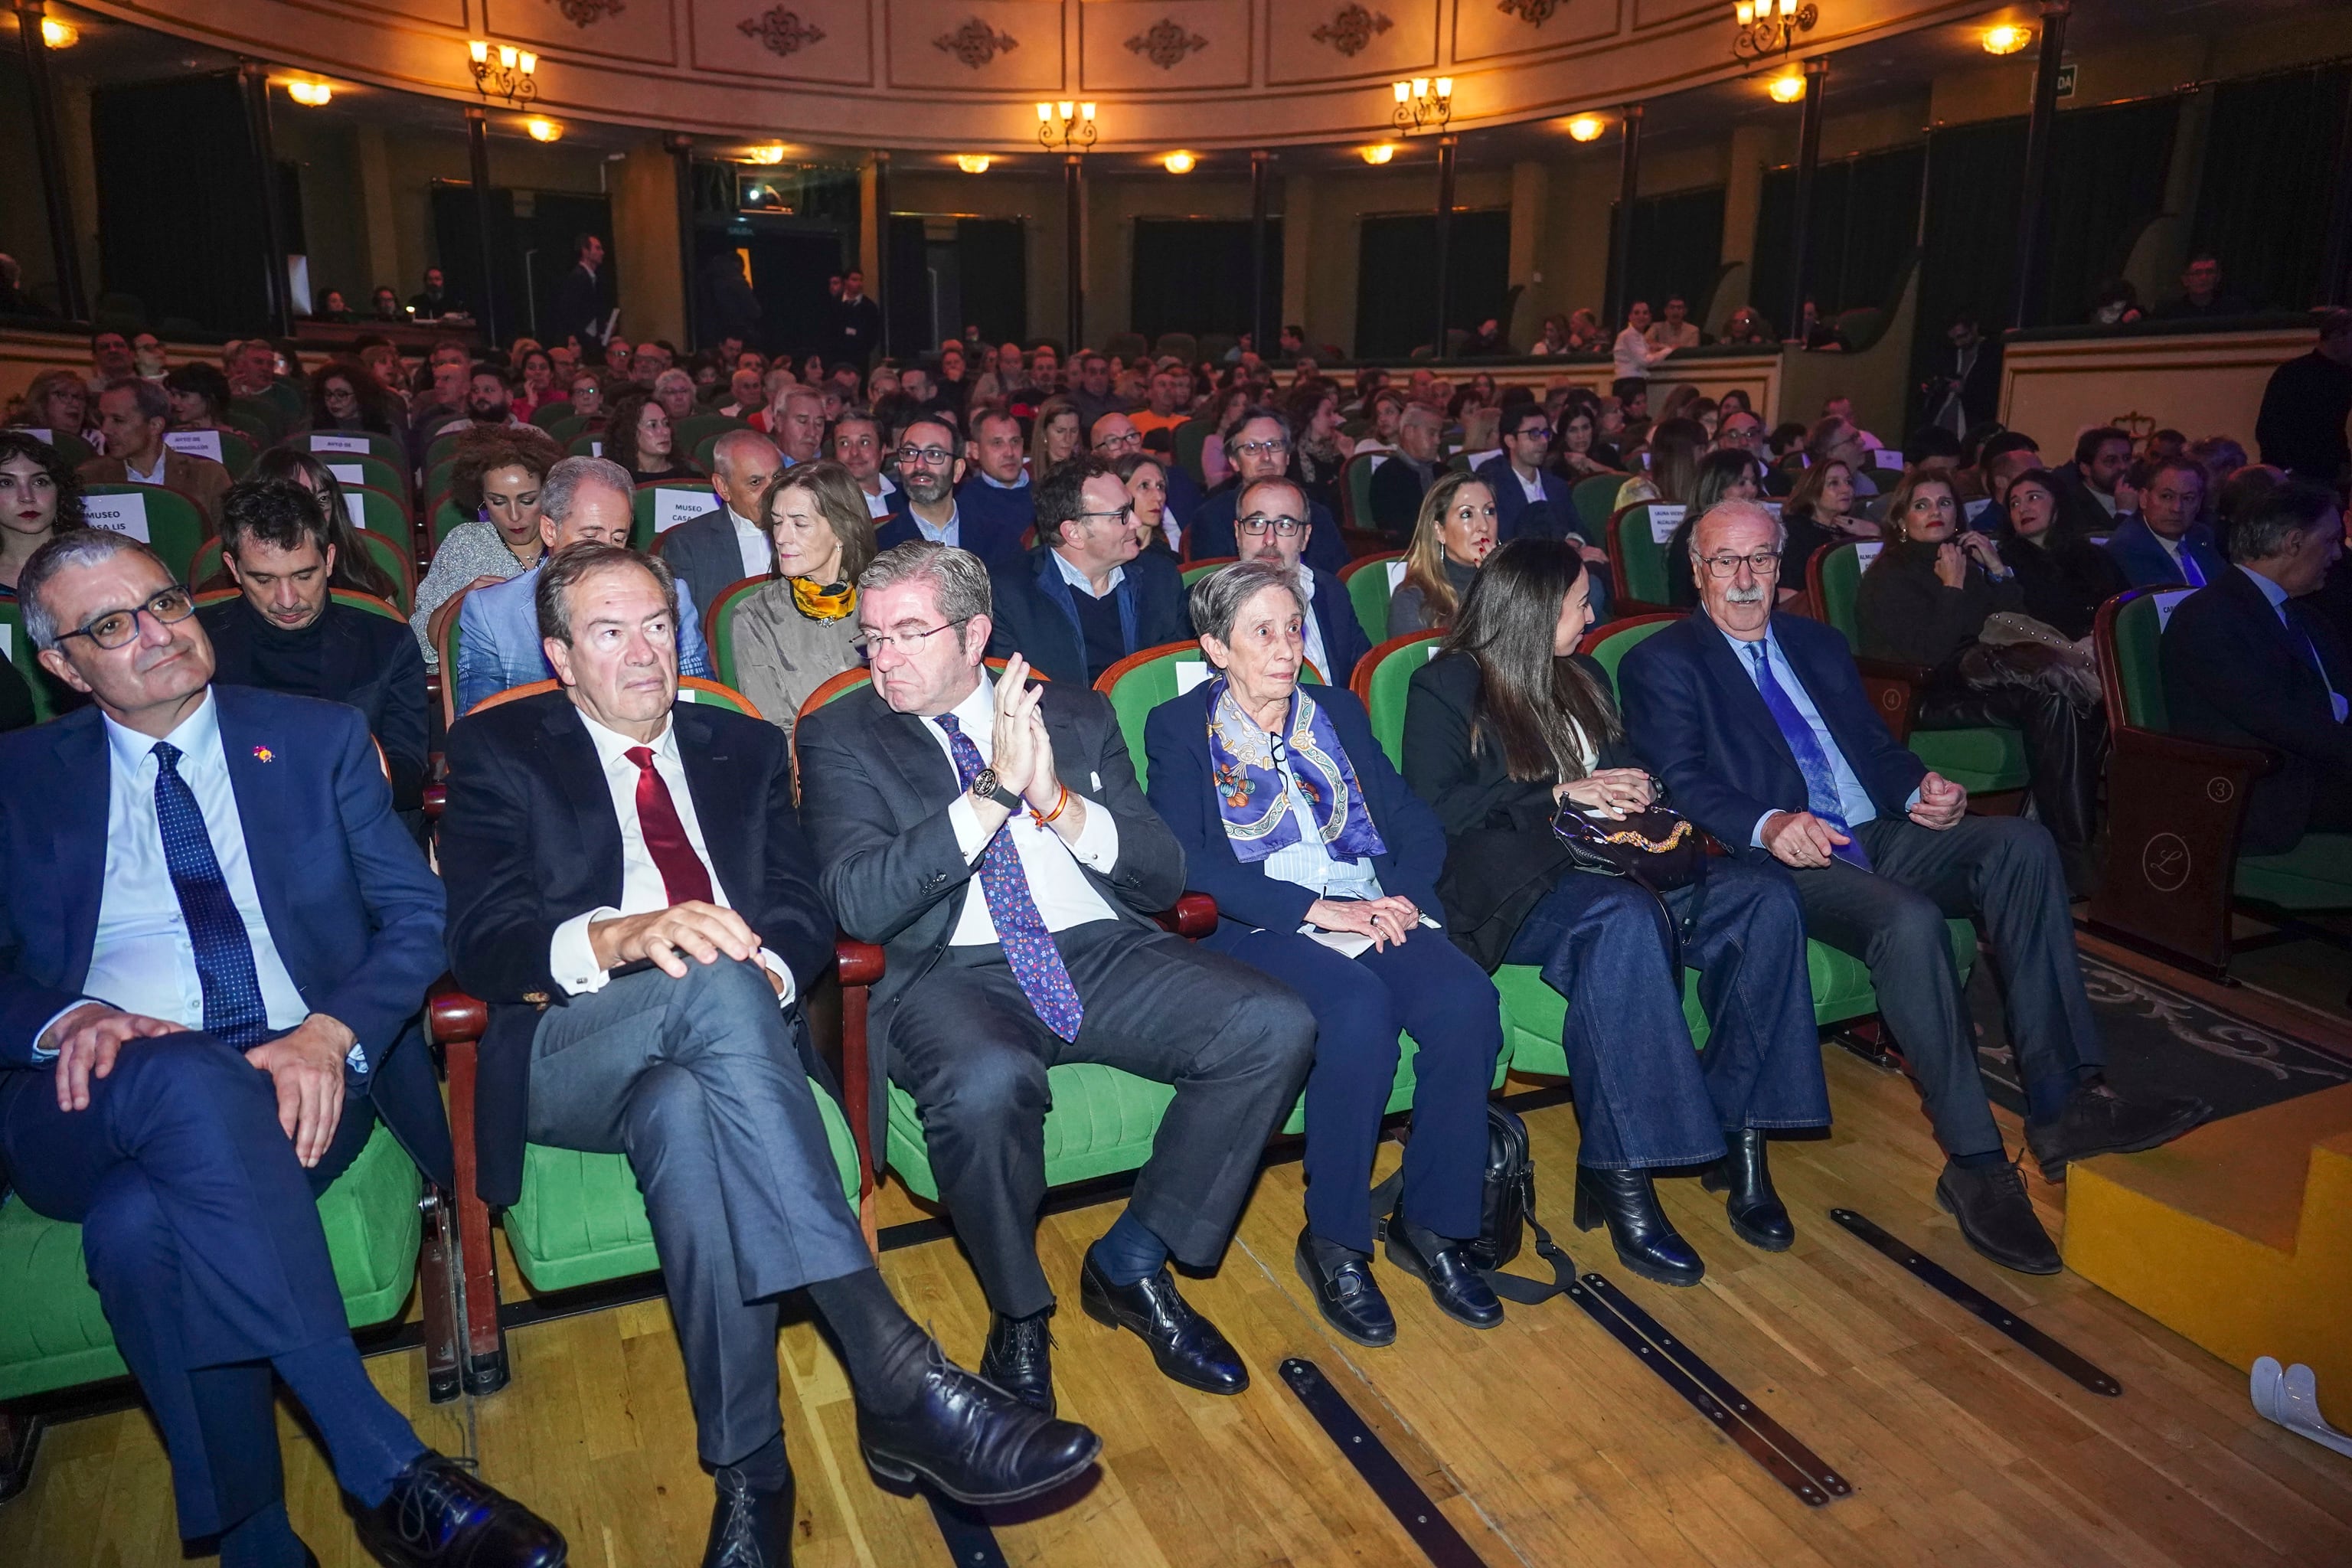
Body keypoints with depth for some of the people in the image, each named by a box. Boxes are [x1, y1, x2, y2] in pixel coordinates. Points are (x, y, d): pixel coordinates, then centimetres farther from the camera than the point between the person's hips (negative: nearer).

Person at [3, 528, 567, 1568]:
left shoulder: (318, 739, 12)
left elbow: (419, 914, 5)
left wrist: (334, 1033, -13)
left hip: (302, 1071, 0)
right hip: (92, 1096, 1)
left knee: (143, 1224, -33)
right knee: (192, 1082, -36)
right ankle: (385, 1469, -34)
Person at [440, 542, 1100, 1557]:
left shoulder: (745, 749, 21)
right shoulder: (499, 751, 12)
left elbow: (806, 910, 11)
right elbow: (480, 939, -4)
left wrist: (771, 969, -15)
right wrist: (622, 938, -25)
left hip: (718, 1041, 3)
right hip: (567, 1056, -2)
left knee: (684, 1111, -36)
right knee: (715, 983, -37)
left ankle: (747, 1475, -31)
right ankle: (897, 1380, -42)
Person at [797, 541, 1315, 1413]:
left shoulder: (1077, 715, 13)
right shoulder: (841, 738, 6)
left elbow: (1164, 878, 7)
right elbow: (860, 905, -11)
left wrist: (1059, 803, -11)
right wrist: (992, 792, -18)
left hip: (1102, 954, 4)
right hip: (952, 976, -3)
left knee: (1276, 1028, -19)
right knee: (987, 1083, -37)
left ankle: (1131, 1263, 1)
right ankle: (1019, 1315, -4)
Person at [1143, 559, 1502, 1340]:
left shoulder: (1337, 710, 20)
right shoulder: (1180, 728, 6)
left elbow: (1417, 825, 13)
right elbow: (1187, 860, -9)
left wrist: (1397, 896, -9)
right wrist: (1319, 908, -17)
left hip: (1376, 911, 4)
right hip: (1256, 929, -4)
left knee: (1467, 1000, -25)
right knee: (1359, 1010, -34)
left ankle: (1430, 1224, -7)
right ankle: (1333, 1243, -14)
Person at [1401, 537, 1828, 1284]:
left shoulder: (1582, 677, 25)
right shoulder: (1446, 687, 2)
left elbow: (1625, 772, 30)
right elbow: (1433, 811, -9)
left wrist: (1630, 791, 4)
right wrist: (1559, 794, -10)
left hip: (1601, 861, 7)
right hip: (1510, 885, -7)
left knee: (1763, 899, -17)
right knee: (1625, 918, -38)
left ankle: (1740, 1131, -16)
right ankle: (1619, 1176, -32)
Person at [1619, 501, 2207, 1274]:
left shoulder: (1817, 642, 24)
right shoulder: (1662, 664, 3)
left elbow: (1876, 744, 21)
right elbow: (1682, 783, -10)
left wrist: (1920, 789, -3)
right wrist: (1768, 825, -28)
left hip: (1878, 835, 7)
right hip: (1780, 858, -6)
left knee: (2020, 841, -19)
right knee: (1909, 921, -33)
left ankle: (2064, 1100, -21)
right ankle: (1974, 1162, -23)